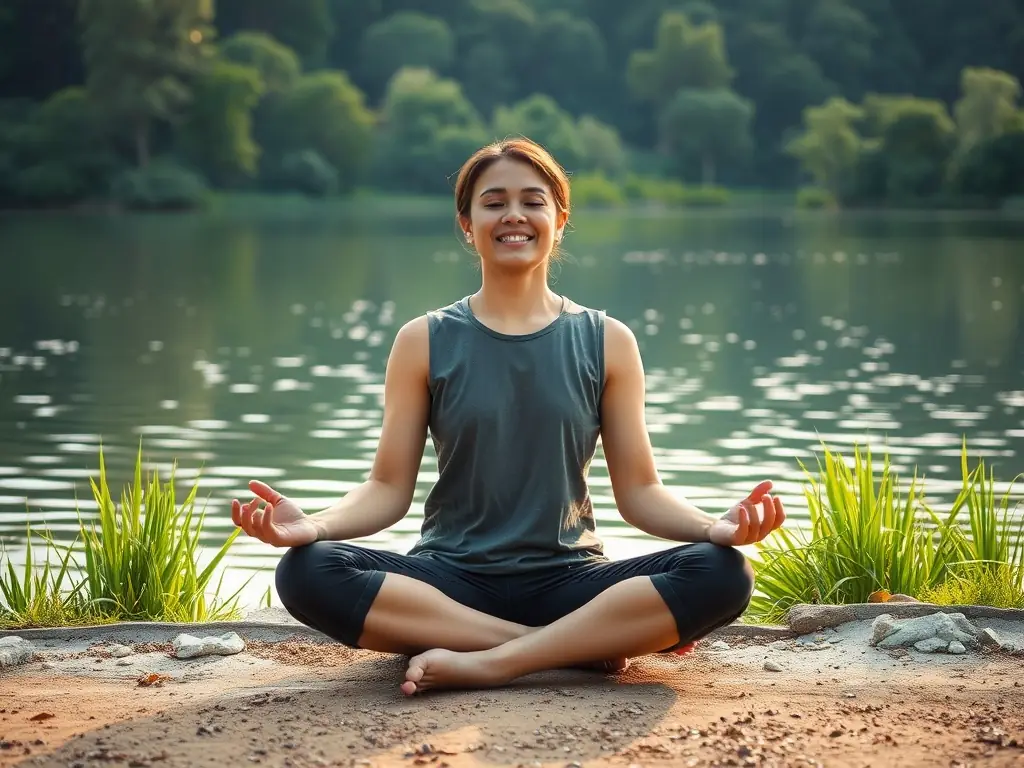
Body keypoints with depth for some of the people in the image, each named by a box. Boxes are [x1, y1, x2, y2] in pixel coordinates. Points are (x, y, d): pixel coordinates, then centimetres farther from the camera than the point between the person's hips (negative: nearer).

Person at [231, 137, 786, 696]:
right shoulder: (424, 342, 5)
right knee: (306, 572, -30)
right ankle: (589, 644, -25)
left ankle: (484, 662, -26)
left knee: (722, 574, -26)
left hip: (567, 580, 0)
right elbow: (389, 489, 3)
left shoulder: (607, 343, 7)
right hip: (452, 580, 0)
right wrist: (313, 525, -19)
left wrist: (716, 526, -16)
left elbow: (639, 492, 6)